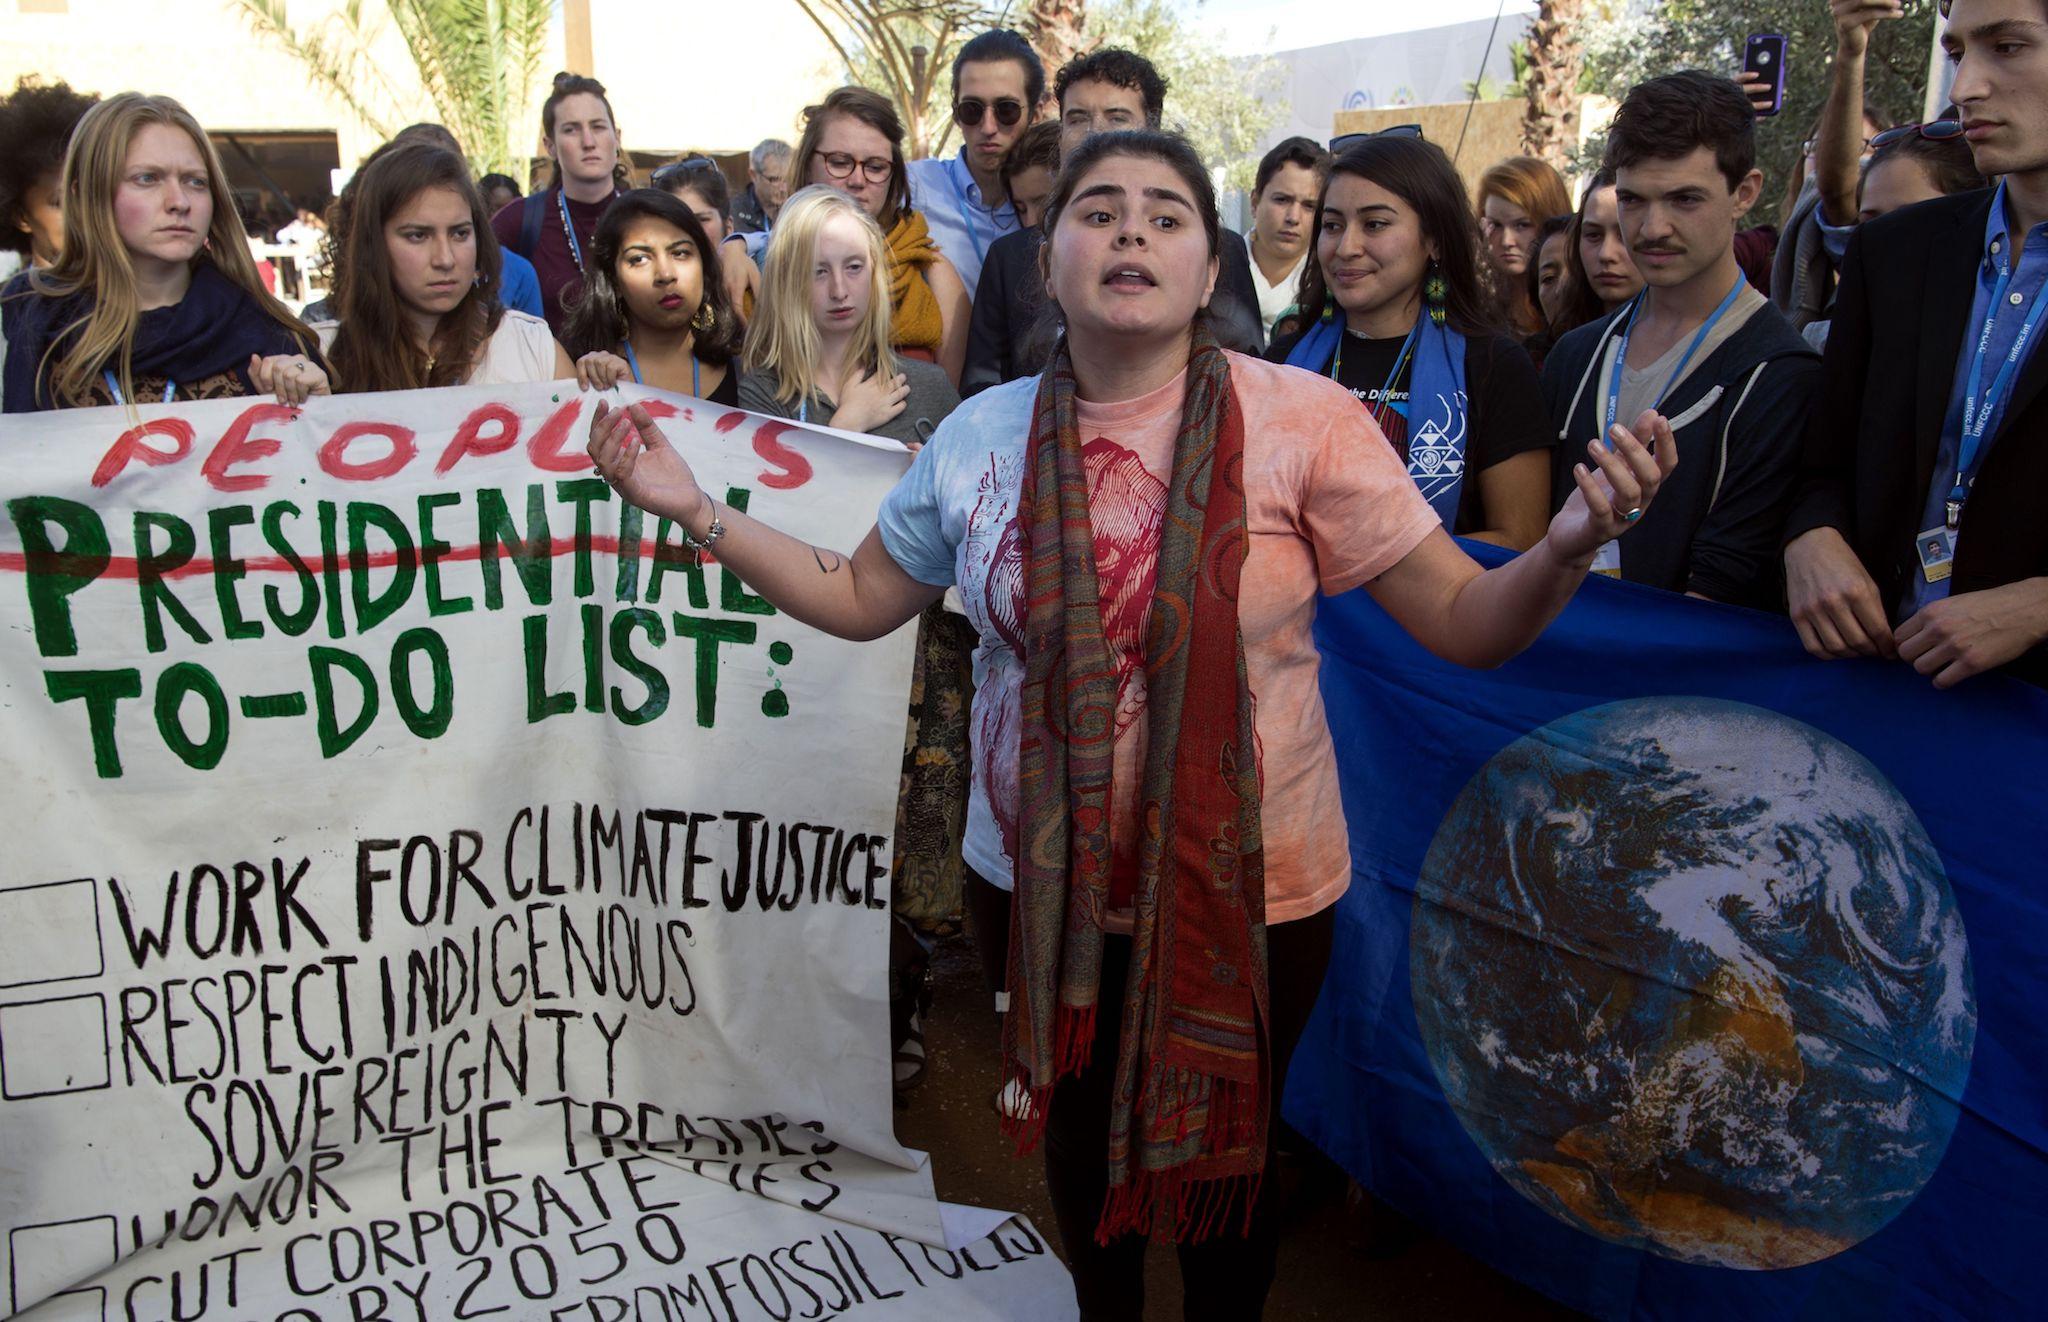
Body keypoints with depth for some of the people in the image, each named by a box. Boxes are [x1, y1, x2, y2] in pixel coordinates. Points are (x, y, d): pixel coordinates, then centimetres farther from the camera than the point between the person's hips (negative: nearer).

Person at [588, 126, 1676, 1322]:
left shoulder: (1305, 423, -14)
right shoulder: (982, 437, -4)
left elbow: (1469, 622, -14)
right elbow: (859, 598, 7)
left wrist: (1569, 545, -35)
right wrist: (693, 508, -1)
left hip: (1251, 889, -3)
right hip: (1044, 879, 3)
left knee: (1226, 1150, 18)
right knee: (1078, 1128, 24)